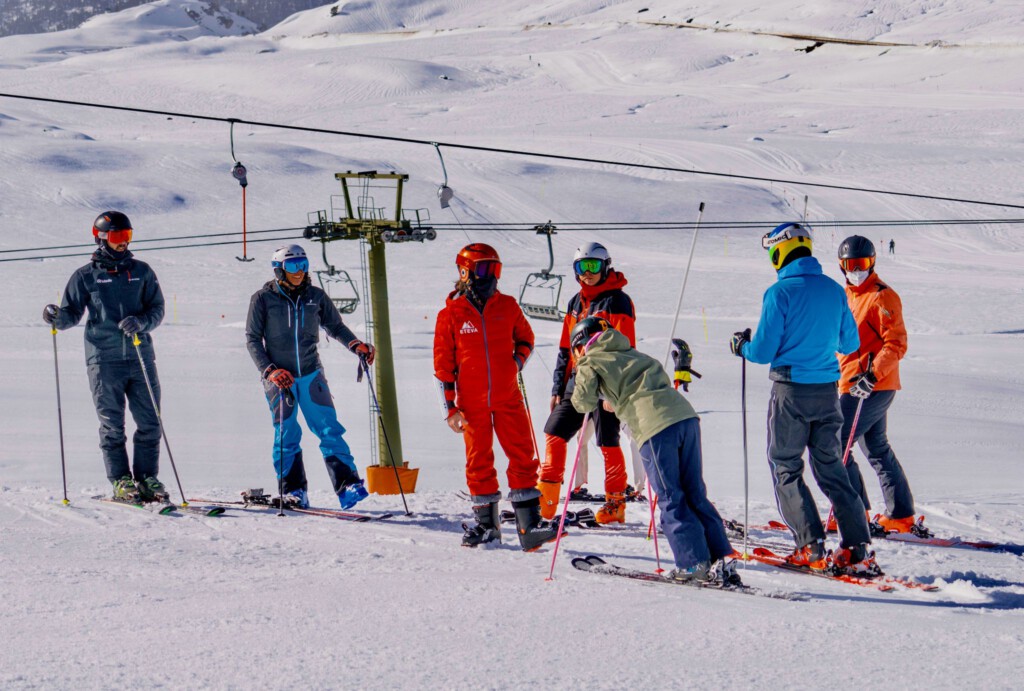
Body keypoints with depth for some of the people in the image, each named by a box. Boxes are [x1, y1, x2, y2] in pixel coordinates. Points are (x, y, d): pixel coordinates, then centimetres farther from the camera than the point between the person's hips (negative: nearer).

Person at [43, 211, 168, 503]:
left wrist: (140, 322, -11)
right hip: (104, 360, -2)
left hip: (140, 357, 2)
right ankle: (121, 482, 4)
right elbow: (72, 313, 6)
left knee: (150, 424, -1)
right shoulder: (86, 276, 6)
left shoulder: (141, 271, 12)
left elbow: (157, 309, 9)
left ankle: (147, 479, 7)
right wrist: (57, 317, -16)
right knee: (112, 426, -1)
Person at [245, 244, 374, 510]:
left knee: (329, 429, -7)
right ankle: (293, 491, 13)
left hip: (311, 375, 2)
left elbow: (335, 326, 17)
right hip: (279, 378, -2)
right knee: (287, 436, 1)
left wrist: (356, 345, -1)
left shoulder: (316, 297, 6)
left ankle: (347, 485, -10)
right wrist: (270, 371, -13)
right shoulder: (263, 299, -1)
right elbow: (252, 339, 0)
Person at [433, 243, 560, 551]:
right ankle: (486, 523, 16)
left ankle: (529, 522, -3)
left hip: (508, 397, 1)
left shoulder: (507, 306, 4)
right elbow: (443, 362, 1)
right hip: (472, 403, -1)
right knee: (479, 461, 6)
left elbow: (525, 338, 21)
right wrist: (450, 406, -3)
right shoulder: (451, 313, -1)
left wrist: (518, 360, -1)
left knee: (522, 457, -4)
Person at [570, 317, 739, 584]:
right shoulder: (630, 353, 32)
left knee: (671, 500, 0)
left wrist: (601, 399, 24)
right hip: (685, 415, 6)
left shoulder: (590, 362, 12)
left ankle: (694, 563, -5)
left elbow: (584, 402, 1)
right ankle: (721, 558, 5)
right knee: (695, 494, 10)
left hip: (655, 426, -6)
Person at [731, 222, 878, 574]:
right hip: (828, 390, 5)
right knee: (831, 468, 13)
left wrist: (742, 346, 10)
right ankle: (857, 548, 6)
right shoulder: (834, 290, 4)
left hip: (791, 391, -5)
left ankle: (811, 547, 0)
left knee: (786, 469, 8)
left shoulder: (780, 293, -13)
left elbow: (763, 352, -12)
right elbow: (850, 344, 13)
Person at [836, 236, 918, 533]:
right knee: (877, 449, 15)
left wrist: (872, 375, -28)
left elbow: (897, 344, -18)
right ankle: (901, 516, 22)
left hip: (872, 387, -10)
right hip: (851, 384, 10)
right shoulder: (847, 295, 16)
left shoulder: (882, 296, -11)